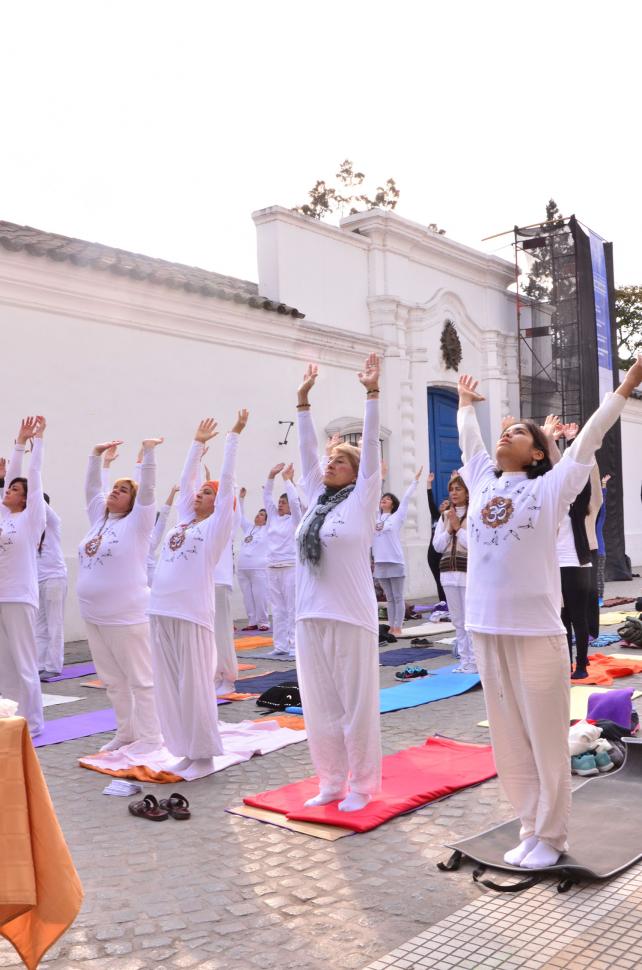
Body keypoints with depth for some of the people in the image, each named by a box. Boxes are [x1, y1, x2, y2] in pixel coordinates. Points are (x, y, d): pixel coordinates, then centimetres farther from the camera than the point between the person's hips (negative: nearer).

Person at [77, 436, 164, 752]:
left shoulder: (136, 523, -5)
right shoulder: (99, 518, 12)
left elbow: (147, 488, -14)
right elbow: (91, 487, 15)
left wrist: (149, 451, -19)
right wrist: (96, 454, 9)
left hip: (126, 617, -7)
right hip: (94, 616, 7)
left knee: (140, 679, 1)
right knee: (113, 680, 15)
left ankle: (150, 736, 9)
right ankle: (125, 733, 27)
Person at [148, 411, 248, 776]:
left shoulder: (217, 526, 2)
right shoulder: (185, 522, 17)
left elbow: (227, 480, 0)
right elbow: (186, 480, 25)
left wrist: (234, 435, 3)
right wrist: (198, 443, 31)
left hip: (193, 614, -6)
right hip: (162, 611, 7)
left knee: (196, 687, -2)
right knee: (170, 687, 9)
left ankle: (203, 754, 10)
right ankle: (186, 751, 20)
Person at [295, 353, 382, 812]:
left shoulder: (361, 501, 0)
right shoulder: (317, 499, 13)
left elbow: (372, 447, -6)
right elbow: (306, 450, 16)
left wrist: (373, 392, -9)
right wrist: (303, 401, 16)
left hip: (351, 619, -6)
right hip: (310, 618, 6)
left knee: (357, 706, 3)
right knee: (320, 707, 11)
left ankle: (361, 786, 16)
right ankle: (332, 782, 25)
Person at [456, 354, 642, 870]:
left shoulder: (550, 488, 1)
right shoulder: (483, 485, 12)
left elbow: (590, 438, 4)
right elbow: (469, 442, 28)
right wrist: (466, 402, 42)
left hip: (537, 632, -4)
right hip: (486, 630, 5)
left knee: (546, 741, 5)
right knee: (510, 742, 12)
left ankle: (551, 837, 19)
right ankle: (532, 829, 26)